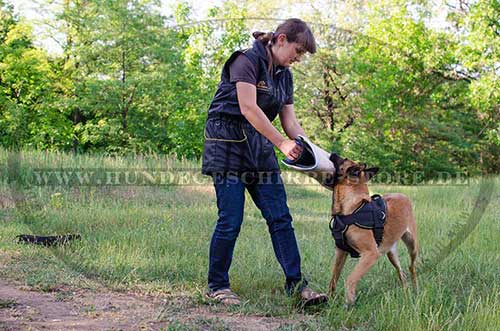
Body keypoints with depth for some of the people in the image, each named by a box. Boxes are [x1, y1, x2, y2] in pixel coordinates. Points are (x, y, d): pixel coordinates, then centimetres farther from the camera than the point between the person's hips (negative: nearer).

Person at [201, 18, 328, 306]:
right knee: (231, 220, -7)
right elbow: (249, 109, -22)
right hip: (228, 144, -7)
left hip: (260, 147, 8)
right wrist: (282, 143, -24)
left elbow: (291, 122, 10)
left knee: (280, 217, 0)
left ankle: (296, 283, 4)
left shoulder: (284, 75, 13)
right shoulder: (247, 61, -11)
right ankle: (217, 285, 8)